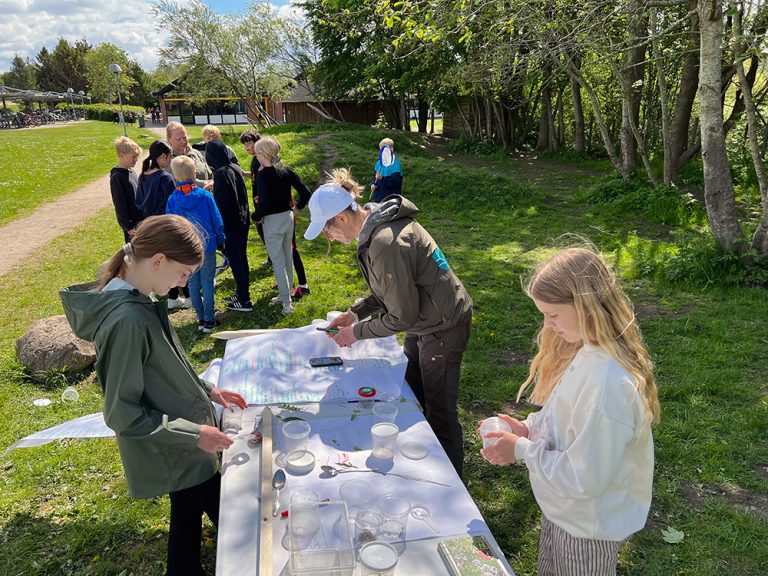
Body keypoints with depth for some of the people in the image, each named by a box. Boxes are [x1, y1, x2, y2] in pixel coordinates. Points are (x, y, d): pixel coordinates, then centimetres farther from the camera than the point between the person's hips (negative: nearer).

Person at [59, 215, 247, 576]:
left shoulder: (138, 301, -3)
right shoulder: (127, 320, -31)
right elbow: (122, 413, -25)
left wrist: (205, 390, 7)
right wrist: (194, 434, -21)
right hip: (175, 453, -8)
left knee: (189, 516, 26)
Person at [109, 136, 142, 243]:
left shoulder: (132, 172, 9)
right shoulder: (116, 177, -15)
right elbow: (119, 205, -16)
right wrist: (129, 227, -17)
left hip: (139, 221, 8)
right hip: (130, 223, -8)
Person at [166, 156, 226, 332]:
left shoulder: (172, 200, -7)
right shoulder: (205, 195, -11)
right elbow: (217, 221, -5)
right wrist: (220, 240, 10)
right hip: (207, 246, -1)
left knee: (193, 283, 14)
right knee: (207, 283, 6)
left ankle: (201, 318, 21)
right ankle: (209, 320, 10)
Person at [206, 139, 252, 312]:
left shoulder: (221, 173, -19)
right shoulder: (235, 168, 5)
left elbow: (221, 202, -21)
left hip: (230, 223, -8)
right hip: (243, 219, 8)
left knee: (235, 261, 0)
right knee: (241, 258, 18)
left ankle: (244, 300, 6)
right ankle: (242, 292, 31)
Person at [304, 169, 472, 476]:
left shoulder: (385, 244, -30)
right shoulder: (378, 222, 0)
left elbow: (403, 316, -23)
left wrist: (357, 332, -10)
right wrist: (355, 313, 5)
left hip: (442, 327, -10)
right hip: (424, 322, 10)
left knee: (440, 412, 6)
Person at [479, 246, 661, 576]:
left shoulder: (608, 383, -36)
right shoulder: (587, 349, -8)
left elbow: (584, 478, -29)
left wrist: (522, 450, -20)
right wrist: (529, 428, -6)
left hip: (588, 523, -7)